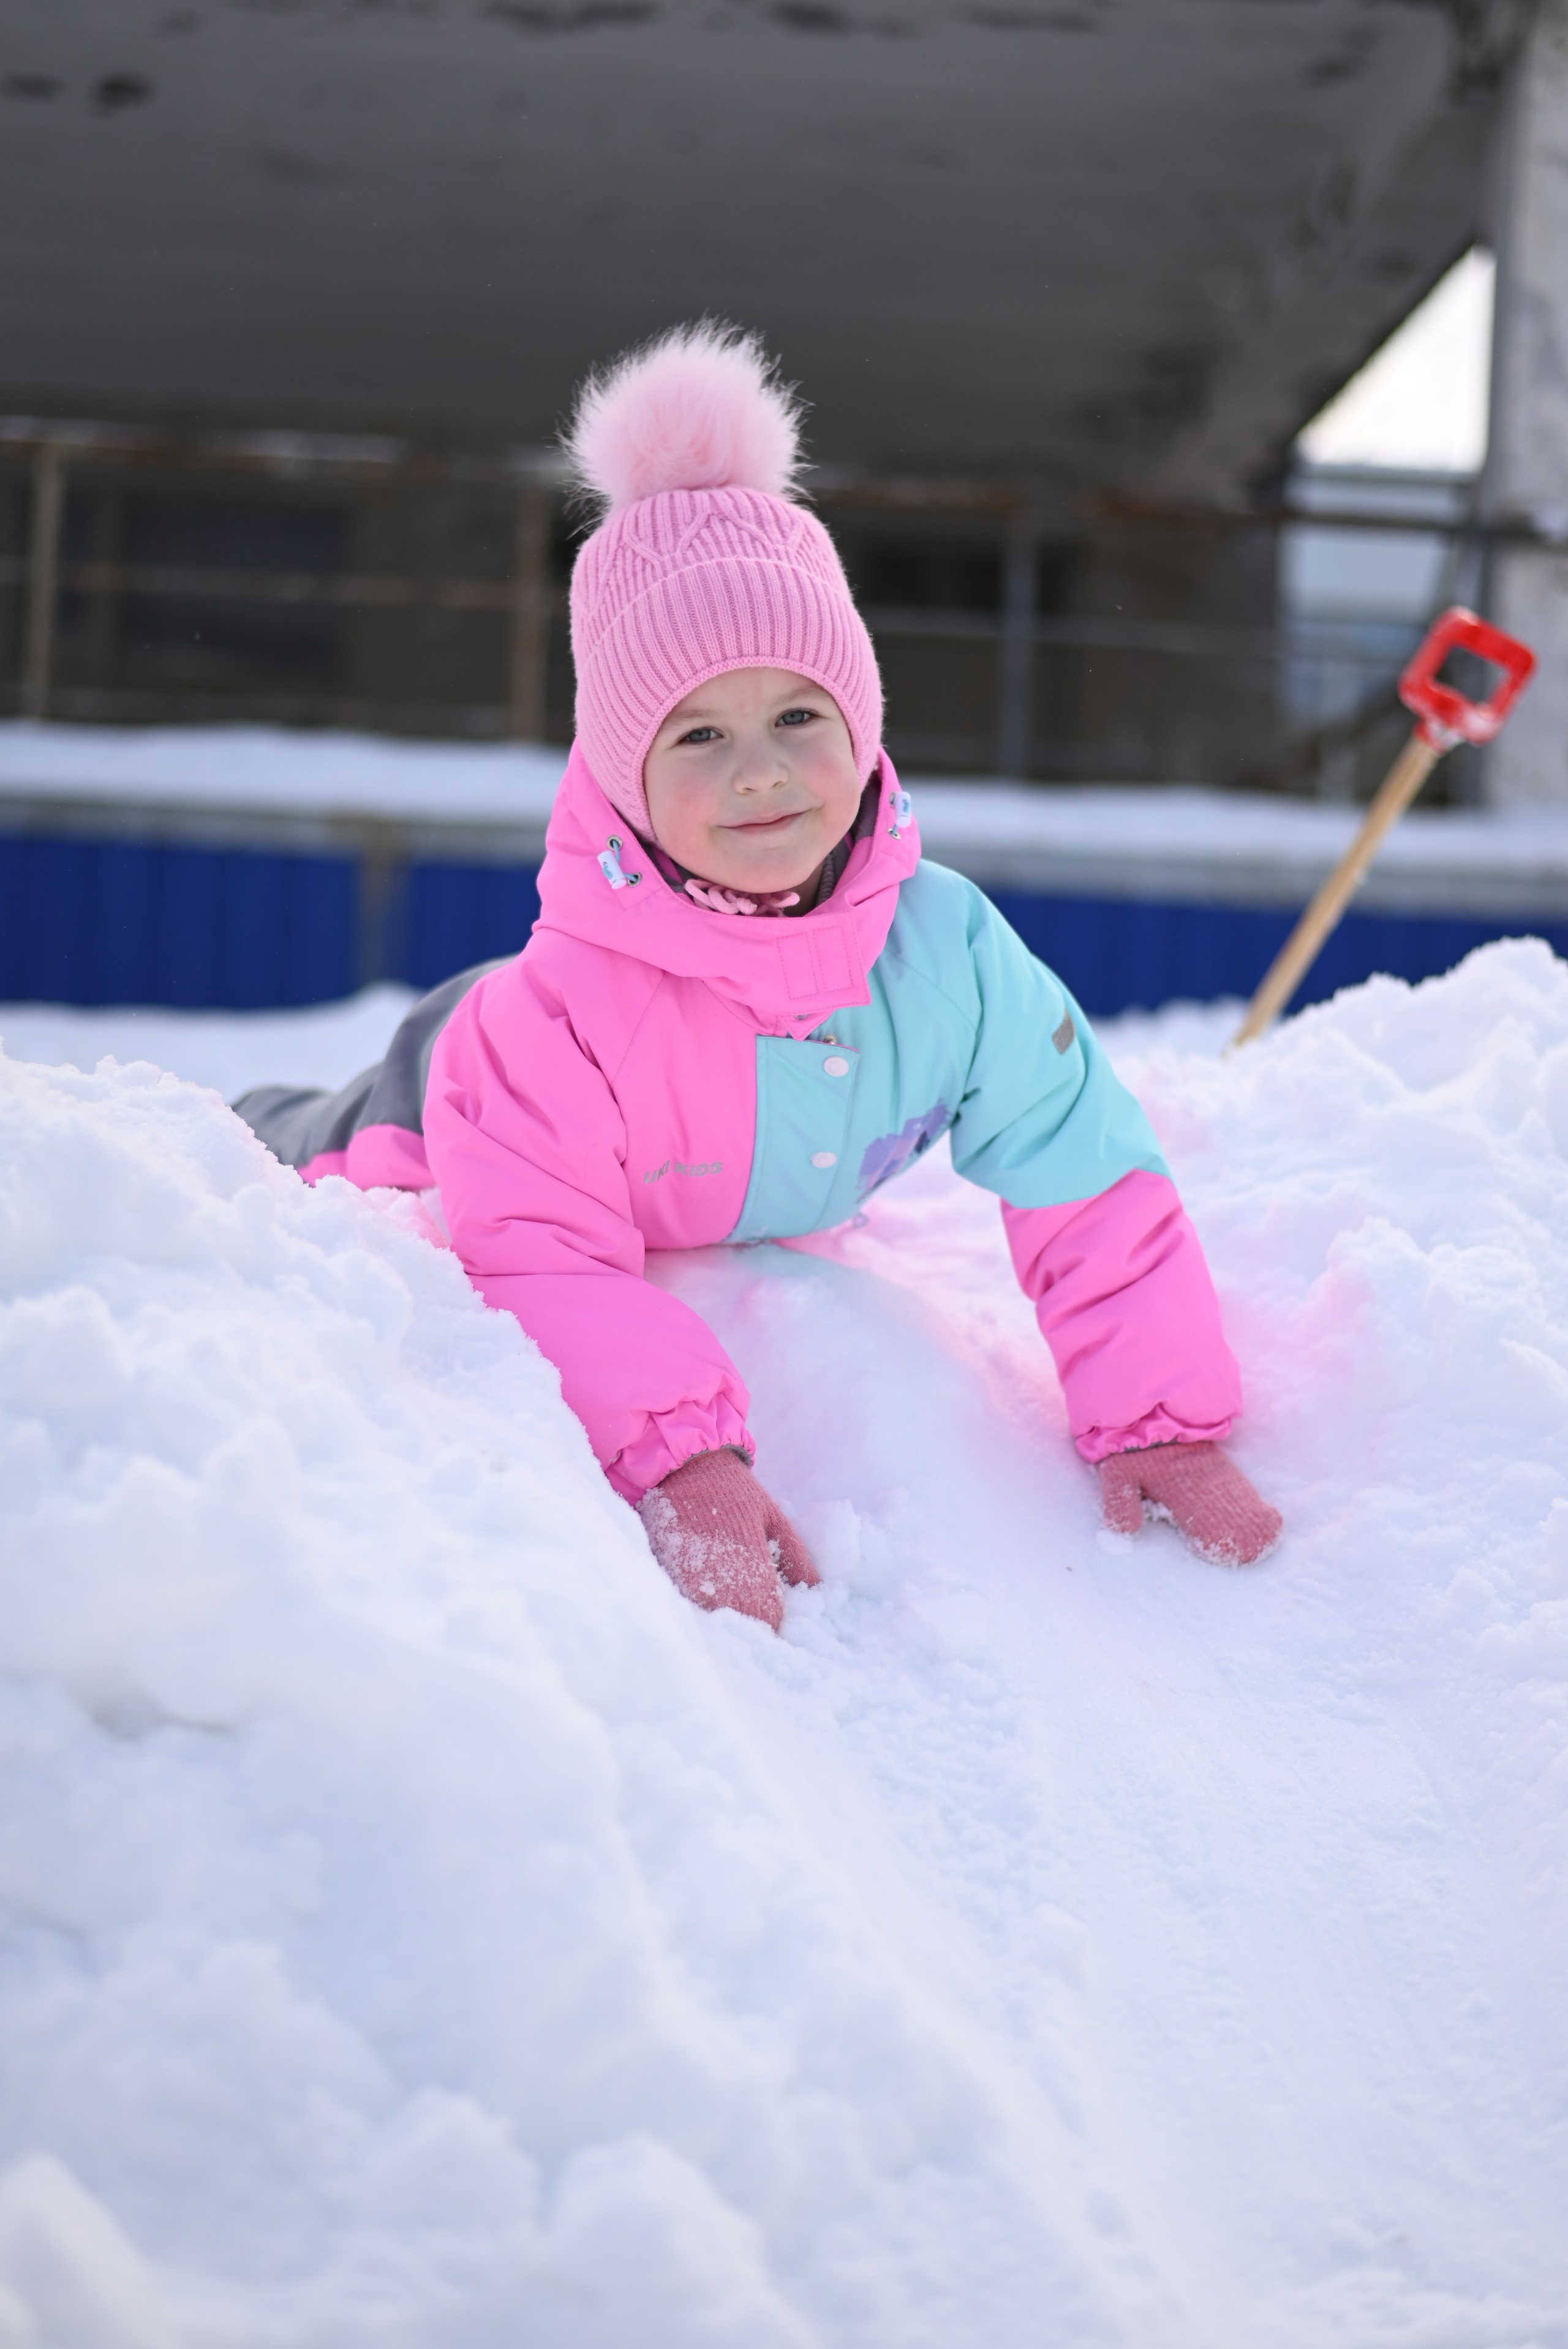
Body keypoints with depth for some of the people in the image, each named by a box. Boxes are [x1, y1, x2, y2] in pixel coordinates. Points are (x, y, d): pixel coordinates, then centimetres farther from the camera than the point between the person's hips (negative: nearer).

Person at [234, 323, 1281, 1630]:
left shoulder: (950, 950, -37)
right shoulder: (564, 1006, -48)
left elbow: (1089, 1189, -29)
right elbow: (546, 1255, -47)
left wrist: (1160, 1421, -33)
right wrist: (687, 1462, -60)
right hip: (451, 1150, -4)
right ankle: (257, 1131, 57)